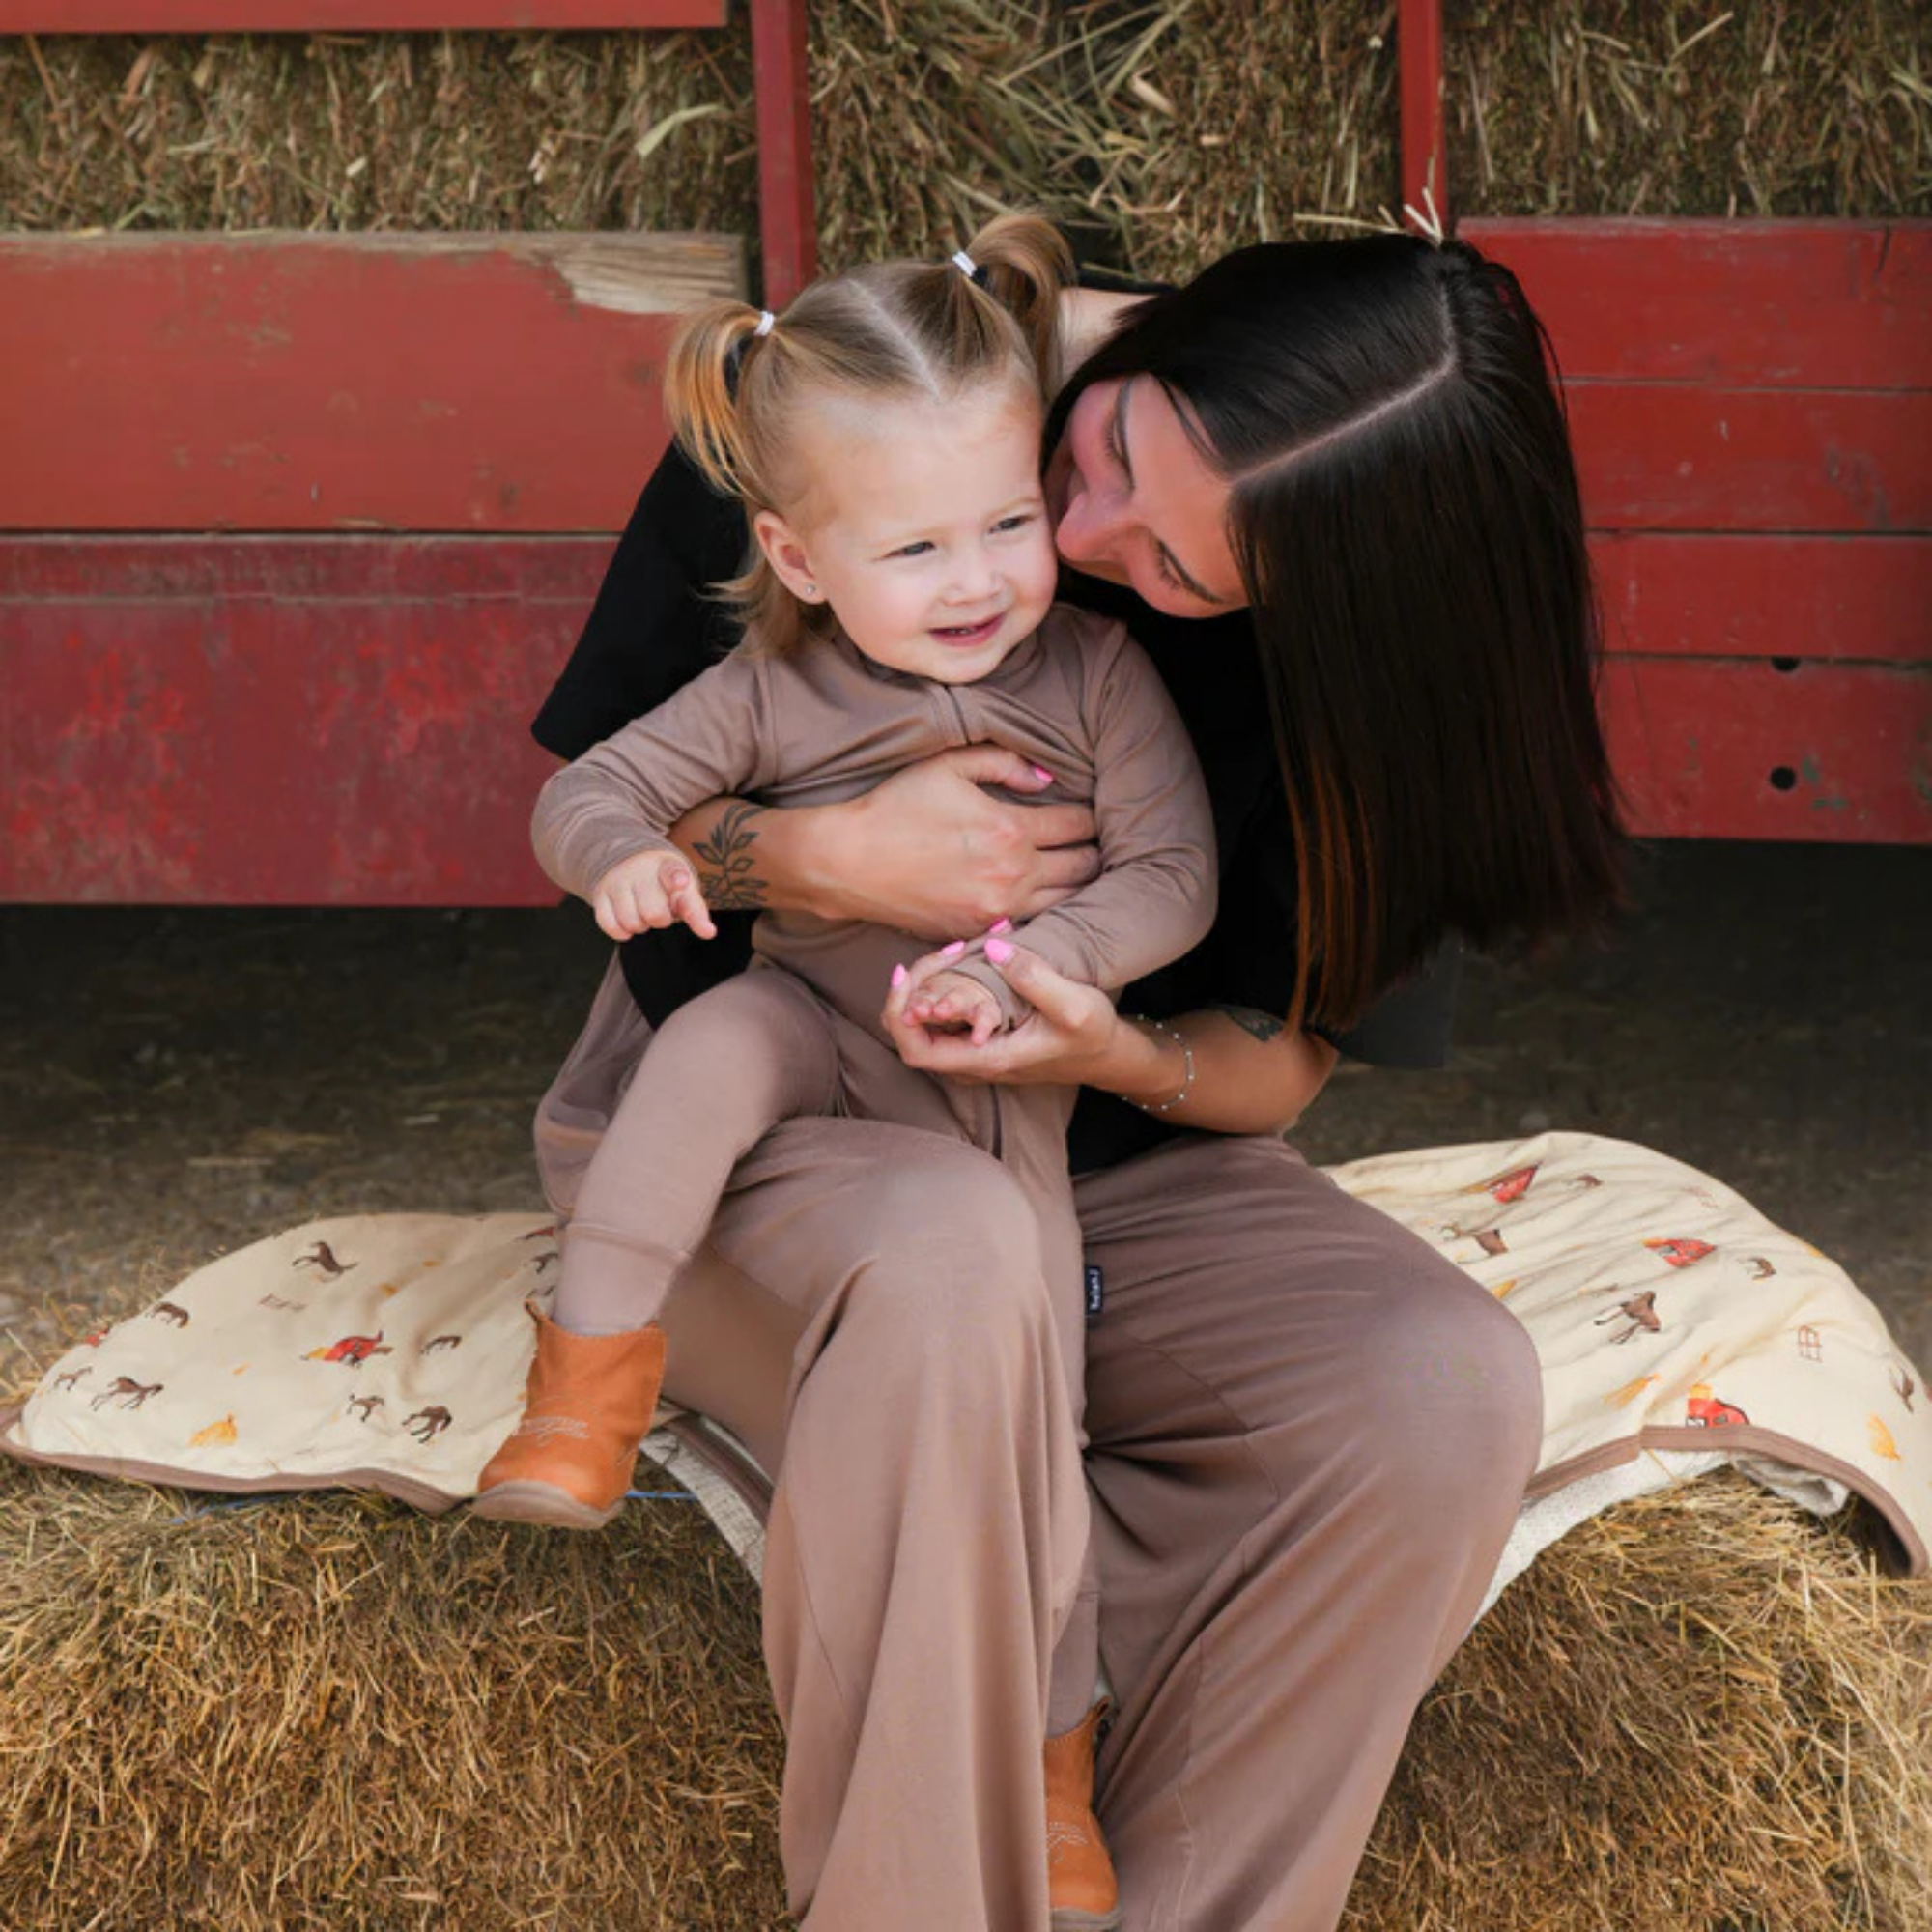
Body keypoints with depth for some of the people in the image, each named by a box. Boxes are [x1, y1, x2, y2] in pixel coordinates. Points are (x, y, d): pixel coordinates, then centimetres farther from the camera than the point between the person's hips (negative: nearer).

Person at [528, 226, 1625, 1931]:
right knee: (946, 1256, -40)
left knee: (1450, 1387, -28)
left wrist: (1118, 1057, -27)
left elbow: (1277, 1068, -3)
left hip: (1115, 1156, 2)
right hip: (741, 1116, -2)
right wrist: (824, 859, -26)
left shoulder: (1349, 653, -13)